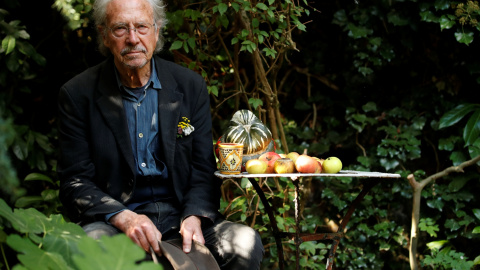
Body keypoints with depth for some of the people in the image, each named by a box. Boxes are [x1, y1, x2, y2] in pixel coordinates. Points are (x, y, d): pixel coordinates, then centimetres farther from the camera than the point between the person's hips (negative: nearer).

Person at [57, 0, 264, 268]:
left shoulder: (191, 86, 5)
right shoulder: (78, 95, -1)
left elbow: (204, 170, 5)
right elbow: (75, 181, -3)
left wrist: (194, 217, -16)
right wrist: (124, 217, -22)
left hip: (180, 213, 3)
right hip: (110, 220, -2)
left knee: (246, 243, -24)